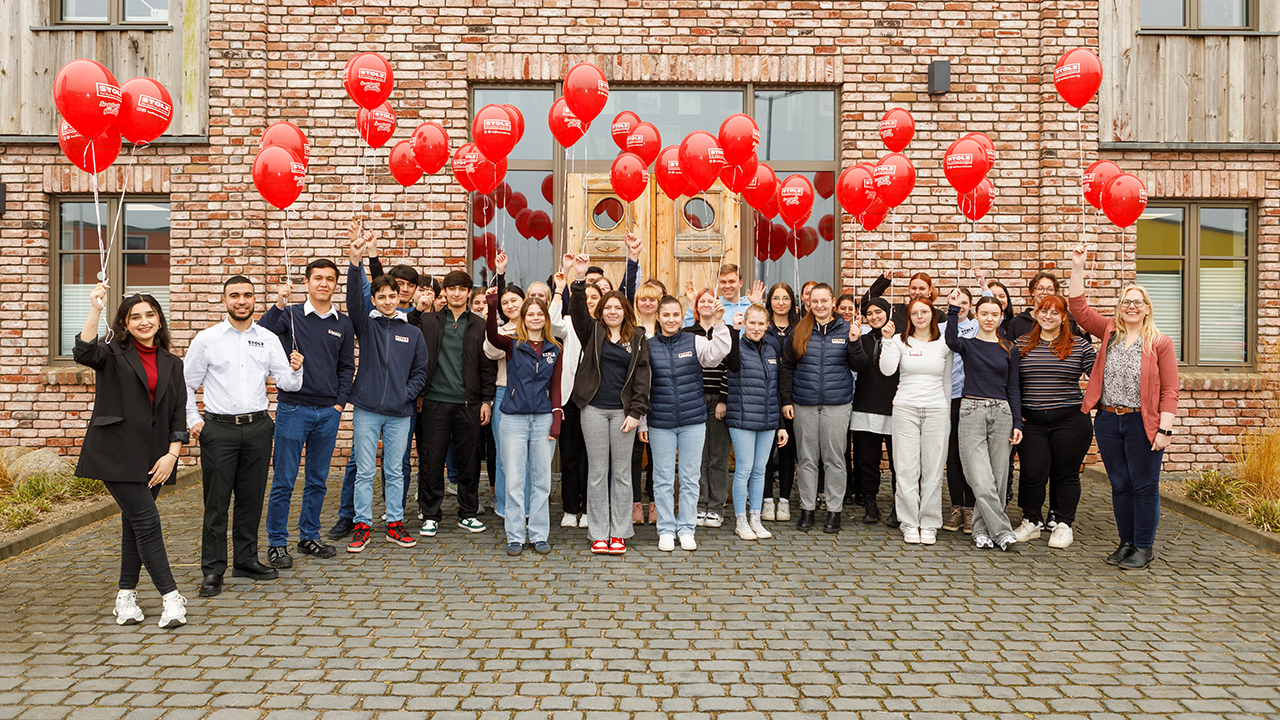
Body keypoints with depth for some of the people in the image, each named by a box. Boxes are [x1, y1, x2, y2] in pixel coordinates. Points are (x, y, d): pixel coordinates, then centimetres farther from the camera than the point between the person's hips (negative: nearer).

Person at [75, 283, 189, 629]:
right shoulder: (113, 356, 1)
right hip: (117, 454, -4)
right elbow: (84, 353, -22)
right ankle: (170, 597, -6)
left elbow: (179, 412, 9)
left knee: (134, 523, 11)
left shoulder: (172, 364, 12)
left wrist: (172, 454, -1)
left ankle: (126, 597, 21)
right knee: (146, 521, -9)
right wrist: (95, 310, -31)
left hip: (154, 457, 4)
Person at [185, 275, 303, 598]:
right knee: (216, 501, 0)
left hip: (258, 427, 2)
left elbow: (287, 384, 4)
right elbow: (186, 383, 8)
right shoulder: (207, 339, 2)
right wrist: (193, 421, -1)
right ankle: (213, 569, 8)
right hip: (219, 428, -2)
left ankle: (246, 560, 23)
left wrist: (295, 369, -17)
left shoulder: (269, 339, 7)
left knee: (252, 497, 10)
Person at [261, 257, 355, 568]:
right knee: (284, 481, 0)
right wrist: (278, 305, -27)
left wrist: (340, 403, 5)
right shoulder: (290, 315, 0)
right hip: (293, 409, -3)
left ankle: (309, 536, 23)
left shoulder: (343, 324, 9)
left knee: (318, 480, 11)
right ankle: (276, 542, 11)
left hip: (329, 412, 3)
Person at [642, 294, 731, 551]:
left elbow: (719, 352, -14)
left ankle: (686, 529, 19)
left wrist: (718, 322, -26)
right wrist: (642, 421, 3)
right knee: (663, 479, 6)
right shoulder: (648, 347, 2)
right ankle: (666, 530, 17)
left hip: (693, 421, 1)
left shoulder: (695, 342, 3)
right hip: (660, 423, 0)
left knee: (690, 477, 7)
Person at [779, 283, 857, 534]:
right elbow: (786, 368, 8)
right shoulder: (799, 332, 5)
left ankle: (834, 510, 13)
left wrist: (854, 344, -13)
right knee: (806, 457, 7)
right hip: (804, 404, 1)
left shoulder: (846, 330, 4)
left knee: (835, 457, 3)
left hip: (837, 404, -1)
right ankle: (807, 508, 17)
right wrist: (786, 400, 2)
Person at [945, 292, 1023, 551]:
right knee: (981, 479, -9)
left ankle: (982, 528, 17)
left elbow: (1013, 388, 10)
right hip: (972, 411, -3)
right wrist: (953, 310, -25)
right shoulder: (968, 344, 4)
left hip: (1002, 413, 3)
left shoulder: (1009, 349, 11)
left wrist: (1017, 423, 4)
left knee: (997, 476, 5)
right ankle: (1001, 530, -2)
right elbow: (951, 341, -22)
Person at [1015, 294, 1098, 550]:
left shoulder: (1079, 346, 3)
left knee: (1066, 474, 6)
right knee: (1032, 472, -4)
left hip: (1070, 420, -1)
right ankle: (1031, 522, 16)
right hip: (1031, 422, 1)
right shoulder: (1021, 345, 7)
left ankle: (1063, 524, 21)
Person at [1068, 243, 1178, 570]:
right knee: (1120, 485, 12)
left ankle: (1144, 546, 15)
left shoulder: (1160, 343, -2)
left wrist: (1165, 429, -13)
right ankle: (1127, 542, 23)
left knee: (1144, 485, 3)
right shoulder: (1109, 332, 9)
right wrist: (1077, 268, -7)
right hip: (1108, 421, 4)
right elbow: (1078, 308, 0)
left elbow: (1169, 391, -5)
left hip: (1143, 423, -4)